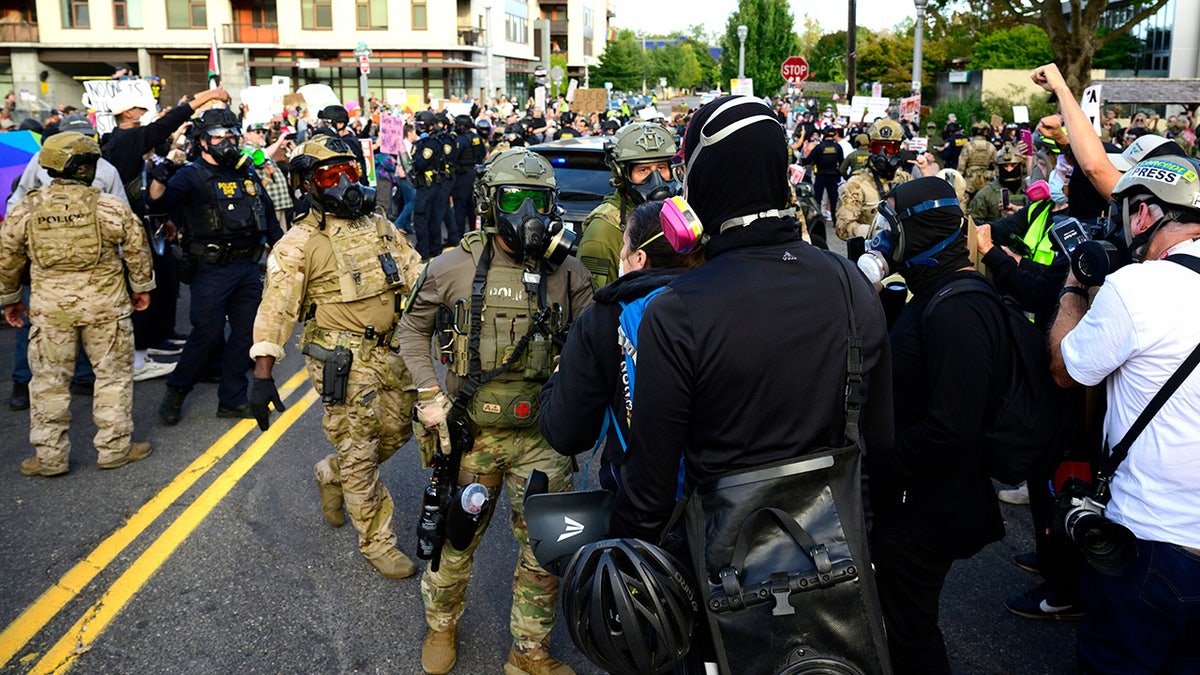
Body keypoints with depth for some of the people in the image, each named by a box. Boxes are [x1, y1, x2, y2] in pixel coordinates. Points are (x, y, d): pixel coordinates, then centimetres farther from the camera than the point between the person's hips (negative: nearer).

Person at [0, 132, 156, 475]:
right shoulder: (112, 208, -9)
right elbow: (137, 252, -1)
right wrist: (141, 288, 15)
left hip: (50, 309, 2)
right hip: (105, 305, -2)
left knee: (50, 382, 12)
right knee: (113, 375, 11)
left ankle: (50, 456, 19)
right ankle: (115, 448, 18)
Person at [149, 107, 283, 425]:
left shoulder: (247, 173, 12)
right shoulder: (192, 175, -6)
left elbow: (269, 217, 20)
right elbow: (163, 199, -25)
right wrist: (159, 181, -46)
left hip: (247, 267, 6)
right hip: (211, 270, -6)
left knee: (246, 333, 9)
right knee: (207, 335, -5)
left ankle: (232, 400, 20)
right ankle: (175, 393, 16)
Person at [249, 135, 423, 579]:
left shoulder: (380, 227, 9)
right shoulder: (300, 243, -11)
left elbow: (417, 275, 13)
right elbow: (275, 309, -14)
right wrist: (262, 376, -20)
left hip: (389, 353, 7)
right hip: (342, 362, -6)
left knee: (396, 430, 17)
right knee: (359, 452, 2)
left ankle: (332, 476, 42)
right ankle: (377, 542, 17)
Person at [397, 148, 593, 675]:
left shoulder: (566, 272, -3)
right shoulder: (456, 267, -5)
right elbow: (413, 326, 7)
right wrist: (429, 393, -3)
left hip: (542, 437, 1)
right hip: (471, 432, -1)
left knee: (545, 548, 9)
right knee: (456, 538, 14)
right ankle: (442, 626, 43)